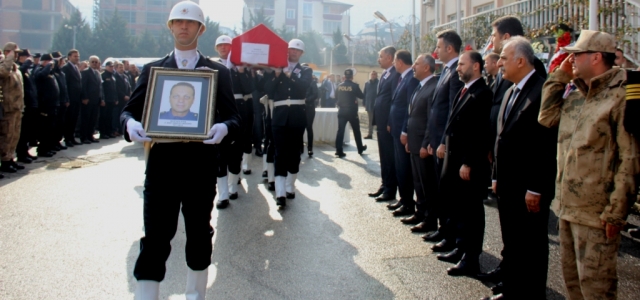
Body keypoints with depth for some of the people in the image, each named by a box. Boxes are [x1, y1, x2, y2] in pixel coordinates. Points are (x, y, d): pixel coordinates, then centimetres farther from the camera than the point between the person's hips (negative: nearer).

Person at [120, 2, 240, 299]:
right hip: (161, 163, 0)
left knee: (199, 235, 13)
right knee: (155, 240, -1)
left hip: (202, 165, 0)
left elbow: (233, 117, 3)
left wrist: (224, 127, -21)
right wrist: (130, 123, -18)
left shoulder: (218, 72, 7)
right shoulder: (152, 69, 9)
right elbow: (129, 109, 6)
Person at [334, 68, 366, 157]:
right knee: (356, 130, 12)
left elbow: (336, 97, 13)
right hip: (352, 111, -3)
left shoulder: (339, 86, 0)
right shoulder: (354, 85, -11)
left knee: (340, 130, 1)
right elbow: (362, 96, -1)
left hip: (341, 111, 3)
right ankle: (360, 149, 23)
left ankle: (339, 151, -4)